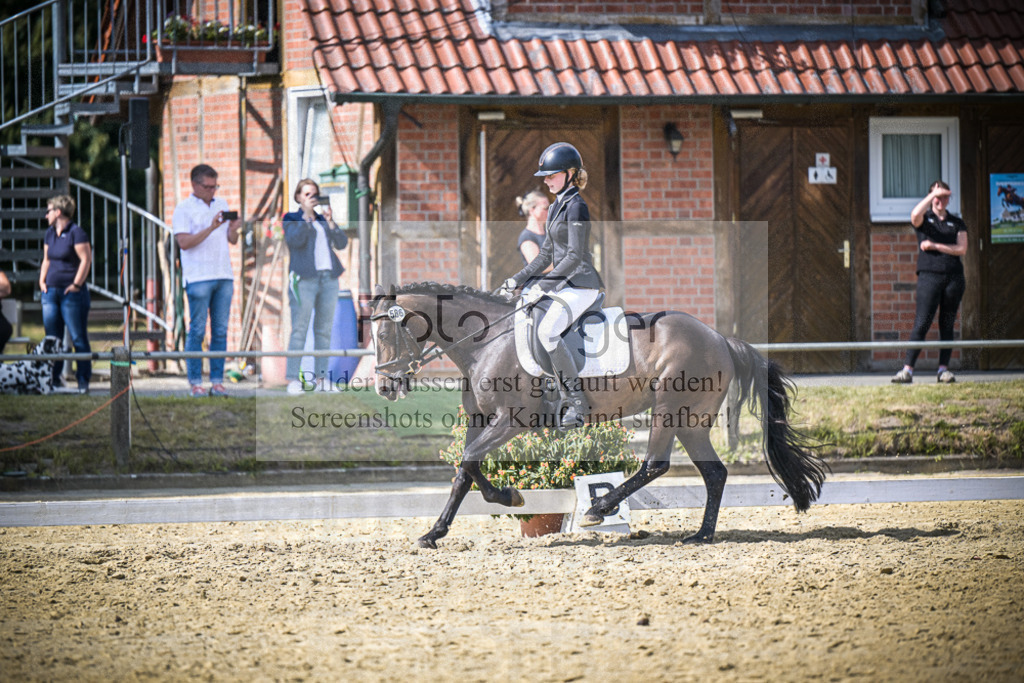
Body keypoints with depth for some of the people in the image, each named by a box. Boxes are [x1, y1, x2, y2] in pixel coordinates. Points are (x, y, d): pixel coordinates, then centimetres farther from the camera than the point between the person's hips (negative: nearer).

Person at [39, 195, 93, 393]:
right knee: (52, 338, 8)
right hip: (51, 292, 8)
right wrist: (42, 281, 10)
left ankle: (83, 380, 0)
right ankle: (54, 378, 15)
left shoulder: (76, 233, -9)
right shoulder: (50, 234, 15)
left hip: (71, 293, -8)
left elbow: (86, 259, -13)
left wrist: (76, 284, -15)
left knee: (78, 339, -4)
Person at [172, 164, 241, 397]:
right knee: (197, 330, -5)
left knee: (220, 330, 4)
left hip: (224, 276, 5)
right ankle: (195, 382, -2)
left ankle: (217, 381, 6)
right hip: (198, 278, -5)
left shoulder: (221, 205, 16)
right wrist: (211, 228, -19)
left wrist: (233, 228, -5)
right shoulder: (184, 209, -1)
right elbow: (184, 242, -12)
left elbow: (232, 240, 17)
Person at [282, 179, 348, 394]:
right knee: (299, 329, -10)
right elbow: (295, 240, -12)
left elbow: (341, 243, 8)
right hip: (304, 279, -5)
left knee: (324, 329, 3)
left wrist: (329, 220, -3)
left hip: (329, 278, 5)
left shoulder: (323, 219, 20)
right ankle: (293, 379, -11)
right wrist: (307, 215, -10)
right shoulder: (291, 219, 8)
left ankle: (321, 377, 6)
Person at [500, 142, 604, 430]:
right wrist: (518, 280, 12)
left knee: (547, 331, -29)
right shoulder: (556, 208, 16)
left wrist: (543, 285, -23)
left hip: (580, 285, -10)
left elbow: (574, 257, -19)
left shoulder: (576, 207, -13)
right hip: (560, 284, 10)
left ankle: (575, 400, -23)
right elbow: (546, 255, 22)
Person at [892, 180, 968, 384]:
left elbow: (962, 249, 2)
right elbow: (915, 215, -17)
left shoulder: (957, 223, 14)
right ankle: (907, 370, -10)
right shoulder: (924, 219, 8)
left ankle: (944, 369, 7)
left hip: (953, 276, 3)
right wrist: (933, 194, -15)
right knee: (922, 323, -9)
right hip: (929, 275, -3)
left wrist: (935, 246, -6)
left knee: (947, 325, 3)